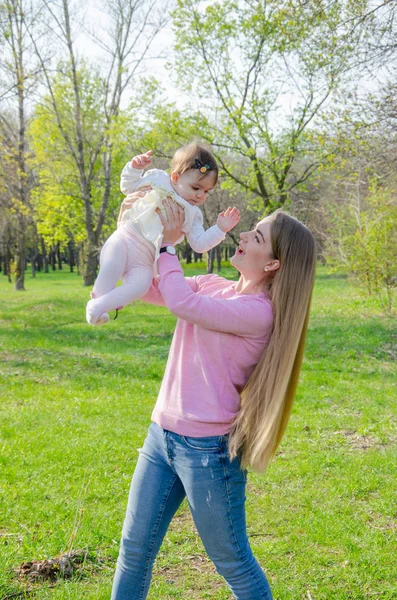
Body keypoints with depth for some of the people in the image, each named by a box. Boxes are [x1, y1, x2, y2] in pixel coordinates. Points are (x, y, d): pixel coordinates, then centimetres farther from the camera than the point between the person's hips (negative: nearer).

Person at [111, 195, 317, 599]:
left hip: (208, 448, -7)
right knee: (134, 550, 18)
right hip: (162, 434, 8)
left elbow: (181, 302, -25)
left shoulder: (259, 312, -18)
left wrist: (167, 243, -13)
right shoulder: (211, 285, 6)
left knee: (232, 562, 9)